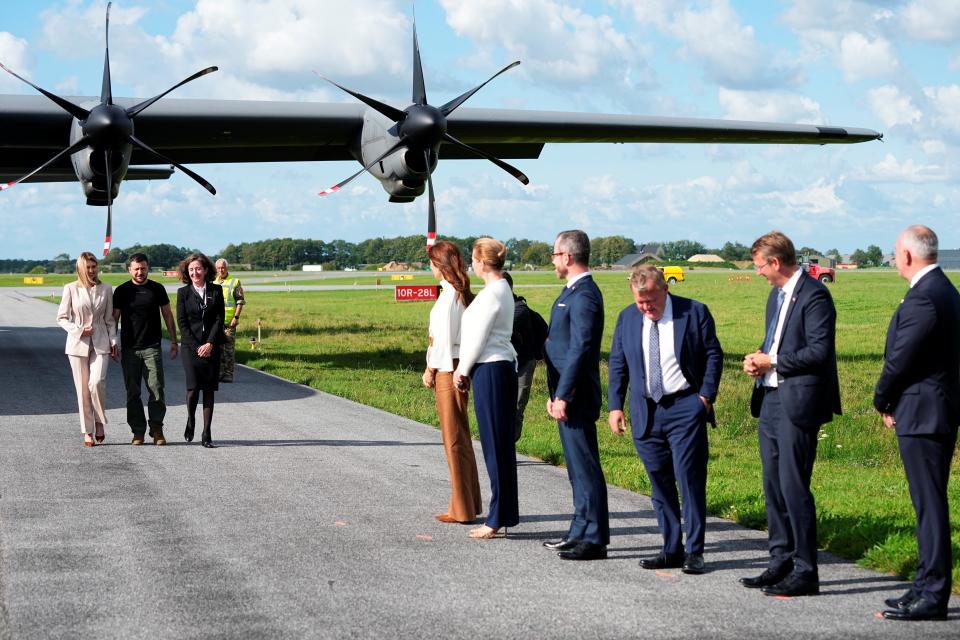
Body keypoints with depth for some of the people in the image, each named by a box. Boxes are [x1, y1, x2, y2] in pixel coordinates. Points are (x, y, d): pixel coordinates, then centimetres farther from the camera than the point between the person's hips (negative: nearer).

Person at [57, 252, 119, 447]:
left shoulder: (106, 289, 6)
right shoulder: (71, 289, 1)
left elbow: (109, 319, 11)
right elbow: (61, 318, 3)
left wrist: (113, 342, 5)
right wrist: (78, 330, -11)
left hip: (100, 343, 0)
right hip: (78, 343, 0)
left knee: (97, 383, -18)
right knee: (83, 388, 1)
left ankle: (99, 422, 3)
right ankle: (87, 431, 10)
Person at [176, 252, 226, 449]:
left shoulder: (216, 290, 6)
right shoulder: (183, 292, 4)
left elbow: (219, 319, 2)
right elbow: (182, 323, 0)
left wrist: (210, 343, -9)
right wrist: (196, 347, -8)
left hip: (211, 346, 1)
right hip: (191, 346, -1)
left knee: (209, 389, -1)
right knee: (193, 387, -13)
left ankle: (206, 434, 3)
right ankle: (190, 420, 15)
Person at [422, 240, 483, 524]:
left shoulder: (449, 295, -16)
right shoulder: (462, 293, 12)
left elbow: (444, 337, -17)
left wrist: (430, 370, -9)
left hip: (447, 368, -9)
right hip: (457, 366, 9)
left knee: (454, 439, -3)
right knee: (459, 438, 15)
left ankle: (462, 509, 2)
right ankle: (469, 505, 21)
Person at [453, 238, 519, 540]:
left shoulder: (491, 294, -16)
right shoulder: (502, 290, 15)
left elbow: (478, 338, -13)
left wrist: (463, 369, -1)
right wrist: (465, 367, 16)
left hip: (490, 369, -10)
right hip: (502, 367, 10)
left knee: (495, 444, -5)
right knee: (500, 444, 12)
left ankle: (499, 518, 1)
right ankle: (503, 514, 18)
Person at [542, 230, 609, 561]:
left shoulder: (583, 295, -16)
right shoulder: (572, 292, 16)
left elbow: (579, 349, -21)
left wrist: (563, 396, -22)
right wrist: (555, 393, 19)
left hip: (576, 397, -11)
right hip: (566, 394, 11)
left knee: (585, 466, -6)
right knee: (578, 467, 15)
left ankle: (595, 540, -2)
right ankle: (580, 533, 23)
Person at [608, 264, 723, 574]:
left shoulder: (695, 312, -3)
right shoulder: (627, 318, 8)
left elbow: (714, 355, 1)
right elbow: (617, 364, 12)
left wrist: (706, 395, -8)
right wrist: (615, 406, 5)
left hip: (685, 407, -4)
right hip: (645, 412, 4)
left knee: (690, 479, -7)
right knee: (659, 483, 7)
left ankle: (694, 552, 0)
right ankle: (671, 550, 14)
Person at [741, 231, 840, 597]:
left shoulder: (813, 296, -13)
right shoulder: (776, 295, 17)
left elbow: (820, 351, -19)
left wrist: (772, 362, -14)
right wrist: (757, 360, 5)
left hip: (798, 403, -10)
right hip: (771, 399, 10)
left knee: (793, 486, -7)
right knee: (773, 485, 13)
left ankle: (805, 573, -1)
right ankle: (781, 563, 22)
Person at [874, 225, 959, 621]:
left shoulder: (923, 299, -19)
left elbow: (899, 360, -17)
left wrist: (883, 403, 0)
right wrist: (892, 400, 11)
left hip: (922, 414, -10)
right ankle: (928, 586, 22)